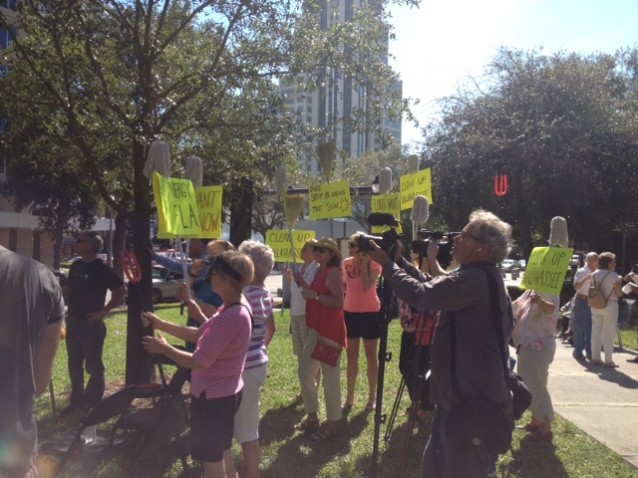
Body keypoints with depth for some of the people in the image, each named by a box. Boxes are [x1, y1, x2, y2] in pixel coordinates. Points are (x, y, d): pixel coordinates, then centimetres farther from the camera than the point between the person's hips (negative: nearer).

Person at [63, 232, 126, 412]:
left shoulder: (101, 269, -12)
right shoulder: (76, 266, 9)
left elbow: (121, 291, -13)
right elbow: (67, 289, 20)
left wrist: (104, 310, -14)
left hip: (91, 324, -7)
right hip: (72, 322, 8)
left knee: (93, 366, 0)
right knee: (74, 365, 16)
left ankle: (93, 406, 10)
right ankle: (77, 401, 30)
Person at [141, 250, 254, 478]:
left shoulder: (233, 317, -30)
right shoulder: (232, 309, 3)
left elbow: (198, 362, -27)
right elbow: (197, 334, 12)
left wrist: (164, 348, -12)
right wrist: (160, 324, 6)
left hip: (212, 398, -10)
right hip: (224, 394, 10)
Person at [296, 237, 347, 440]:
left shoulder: (333, 272, -15)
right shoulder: (319, 271, 13)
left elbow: (339, 302, -26)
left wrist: (315, 295, -25)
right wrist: (302, 284, 9)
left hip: (330, 332, -10)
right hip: (315, 330, 10)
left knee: (330, 378, 0)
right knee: (305, 372, 15)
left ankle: (331, 423, 12)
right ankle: (312, 417, 28)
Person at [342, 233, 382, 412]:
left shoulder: (373, 264, -9)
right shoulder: (347, 263, 5)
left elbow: (366, 287, -23)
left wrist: (364, 263, -19)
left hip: (370, 313, -5)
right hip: (350, 312, 5)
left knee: (371, 356, 5)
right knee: (352, 356, 9)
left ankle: (372, 397, 13)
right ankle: (349, 397, 16)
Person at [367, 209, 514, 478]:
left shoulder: (475, 279, -24)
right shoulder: (481, 277, 11)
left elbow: (421, 295, -28)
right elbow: (432, 286, 16)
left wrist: (386, 263, -15)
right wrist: (399, 260, 7)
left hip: (471, 398, -11)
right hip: (469, 392, 11)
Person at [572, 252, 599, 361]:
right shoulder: (581, 272, -7)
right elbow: (576, 286, -18)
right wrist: (586, 278, -28)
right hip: (581, 300, -5)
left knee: (592, 327, 5)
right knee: (579, 327, 1)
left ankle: (589, 351, 13)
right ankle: (578, 351, 9)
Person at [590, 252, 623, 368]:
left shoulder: (594, 274, 4)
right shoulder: (613, 275, -12)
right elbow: (620, 294, -9)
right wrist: (619, 282, 6)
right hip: (610, 306, -5)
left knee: (596, 331, 11)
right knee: (608, 333, 1)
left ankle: (595, 358, 14)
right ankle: (608, 360, 3)